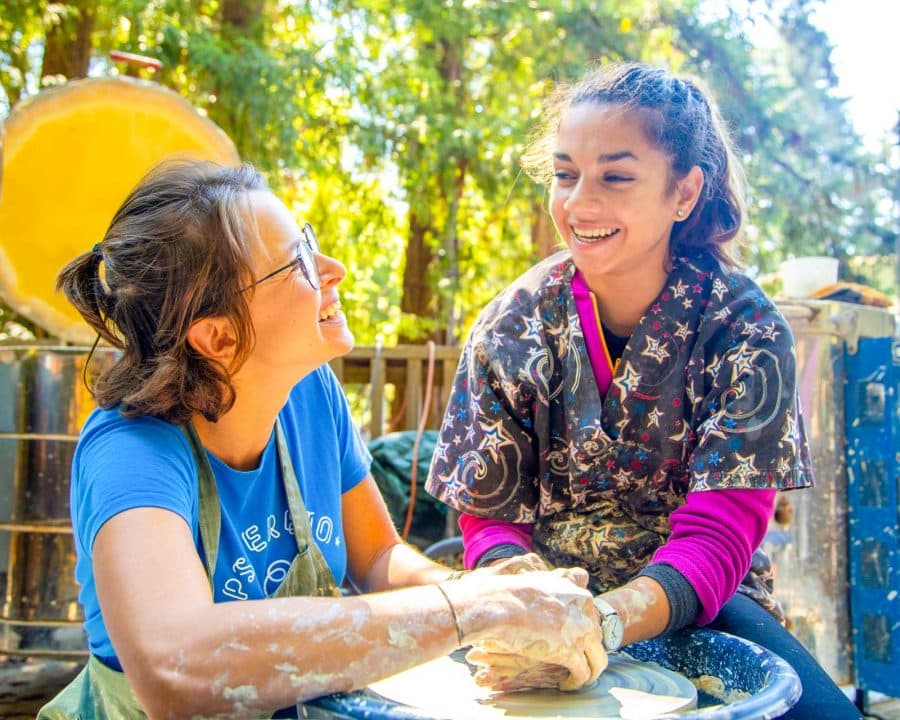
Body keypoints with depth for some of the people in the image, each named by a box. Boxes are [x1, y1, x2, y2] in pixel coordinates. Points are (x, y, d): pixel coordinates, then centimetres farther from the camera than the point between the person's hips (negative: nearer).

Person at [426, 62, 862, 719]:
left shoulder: (746, 330, -12)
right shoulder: (512, 326, -6)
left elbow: (718, 538, -19)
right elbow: (491, 516, -4)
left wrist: (601, 621, -41)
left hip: (695, 607, 0)